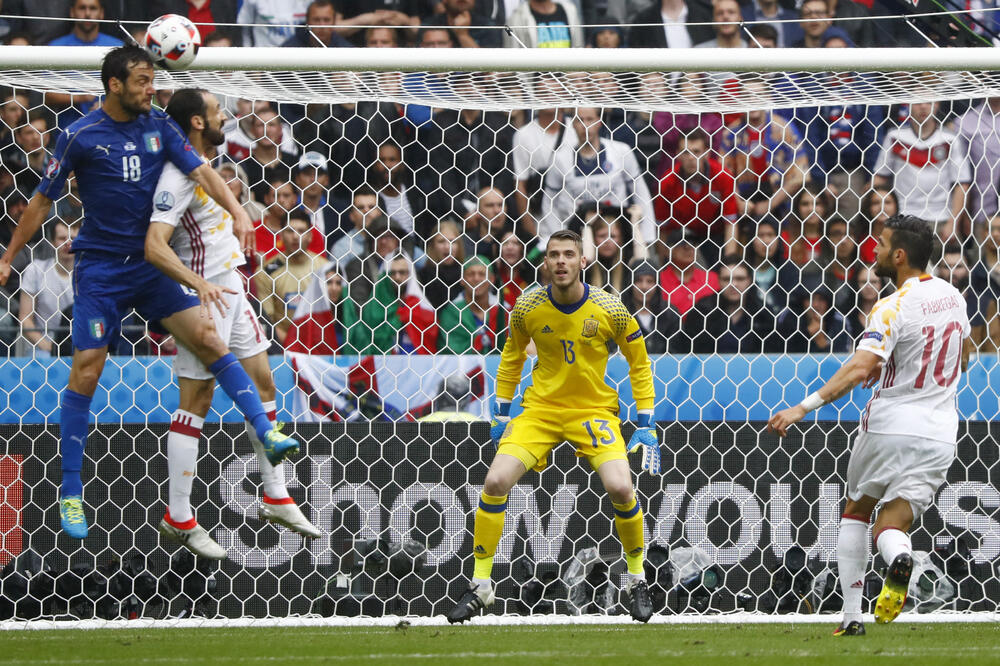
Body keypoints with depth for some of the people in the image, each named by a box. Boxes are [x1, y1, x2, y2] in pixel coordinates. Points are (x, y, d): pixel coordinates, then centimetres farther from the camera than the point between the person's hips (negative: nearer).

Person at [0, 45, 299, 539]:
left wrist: (236, 211, -25)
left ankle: (266, 433, -16)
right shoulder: (79, 137, -7)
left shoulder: (160, 127, 3)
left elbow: (201, 172, -6)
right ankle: (70, 494, 1)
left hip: (151, 265, 3)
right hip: (100, 268, -3)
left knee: (207, 338, -12)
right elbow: (43, 201, 2)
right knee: (86, 372, -6)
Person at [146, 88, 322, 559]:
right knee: (196, 402, -6)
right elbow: (155, 247, -31)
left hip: (230, 291, 10)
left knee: (262, 384, 14)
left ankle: (275, 498, 23)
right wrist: (198, 284, -42)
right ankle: (178, 519, -1)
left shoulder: (204, 165, 11)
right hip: (202, 298, -10)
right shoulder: (178, 177, -21)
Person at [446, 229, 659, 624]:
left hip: (594, 410, -2)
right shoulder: (528, 309, -6)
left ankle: (637, 579, 3)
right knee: (495, 480, -18)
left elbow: (639, 364, 2)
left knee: (620, 487, -23)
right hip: (540, 410, 2)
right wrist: (501, 415, 12)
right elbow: (511, 358, 13)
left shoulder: (610, 310, -11)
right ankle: (480, 585, -3)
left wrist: (646, 426, -2)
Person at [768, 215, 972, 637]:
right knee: (890, 528, 7)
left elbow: (859, 368, -30)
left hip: (889, 426, -4)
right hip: (939, 435, 5)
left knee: (855, 511, 20)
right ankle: (898, 555, -32)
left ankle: (851, 615, 14)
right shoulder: (952, 296, 6)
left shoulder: (893, 309, -17)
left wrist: (803, 408, -33)